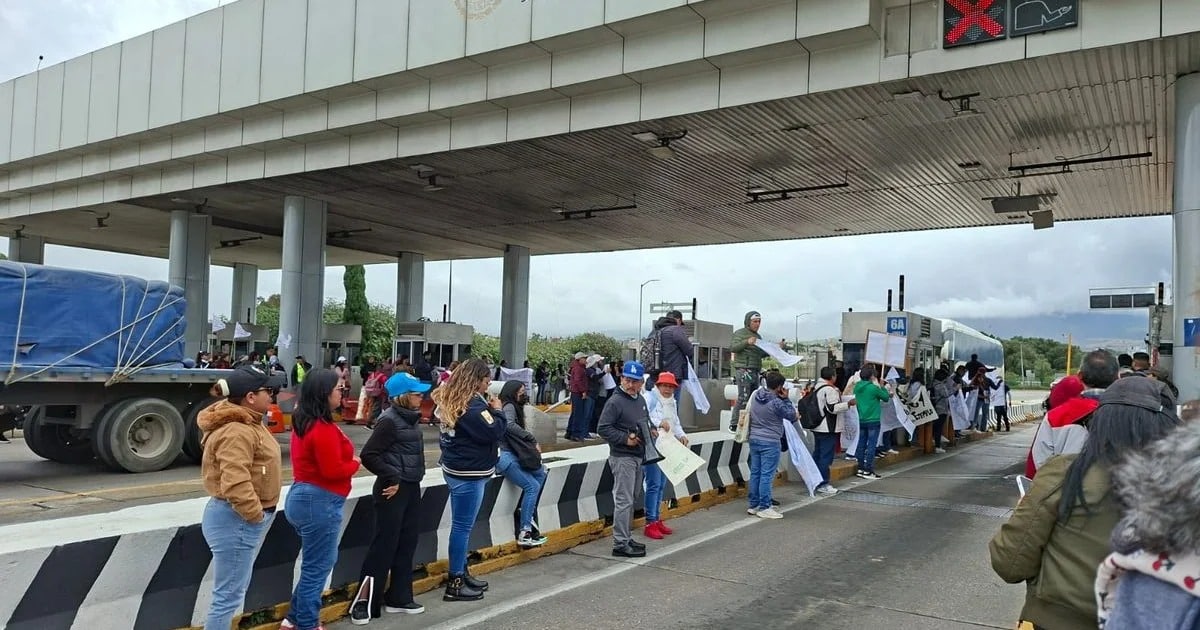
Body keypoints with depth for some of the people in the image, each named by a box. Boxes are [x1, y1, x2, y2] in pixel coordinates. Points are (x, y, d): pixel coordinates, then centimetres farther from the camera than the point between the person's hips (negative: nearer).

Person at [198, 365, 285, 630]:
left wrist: (259, 513, 17)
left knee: (234, 591, 23)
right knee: (228, 596, -1)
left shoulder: (246, 422, 11)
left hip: (241, 519, 11)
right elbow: (235, 485, -32)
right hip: (236, 520, -11)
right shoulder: (237, 432, -24)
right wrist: (256, 515, -20)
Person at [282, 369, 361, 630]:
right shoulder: (324, 429, -21)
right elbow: (333, 470, -23)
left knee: (317, 563, 22)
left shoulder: (304, 422, 9)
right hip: (319, 503, -10)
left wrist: (348, 460, 2)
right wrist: (355, 462, -5)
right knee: (317, 567, 3)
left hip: (302, 496, 10)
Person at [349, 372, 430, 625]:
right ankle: (364, 601, 9)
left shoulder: (411, 418, 9)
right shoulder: (389, 421, -16)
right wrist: (391, 478, -18)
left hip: (411, 488, 8)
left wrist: (412, 479, 9)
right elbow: (368, 455, -20)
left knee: (407, 543, 13)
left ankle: (398, 597, 23)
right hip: (394, 490, -8)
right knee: (384, 545, -3)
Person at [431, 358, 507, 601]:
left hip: (457, 468, 10)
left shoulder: (451, 400, 11)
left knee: (461, 525, 17)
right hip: (469, 473, -10)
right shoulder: (473, 405, -20)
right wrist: (496, 411, -6)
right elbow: (494, 433, -21)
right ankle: (455, 584, 5)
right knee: (463, 526, -3)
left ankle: (461, 573, 27)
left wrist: (489, 410, 5)